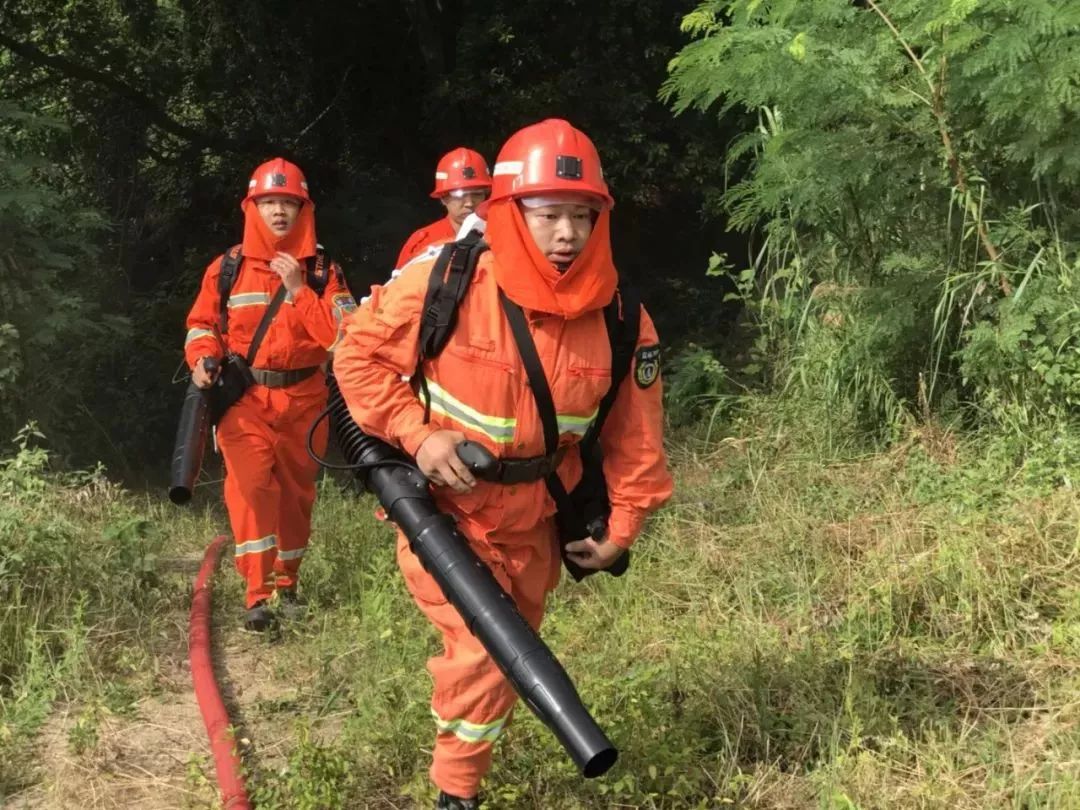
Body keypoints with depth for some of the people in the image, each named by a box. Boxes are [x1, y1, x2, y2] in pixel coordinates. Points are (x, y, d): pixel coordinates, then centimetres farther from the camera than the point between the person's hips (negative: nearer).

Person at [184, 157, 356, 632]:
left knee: (296, 491, 13)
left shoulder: (322, 270, 0)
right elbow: (201, 323, 11)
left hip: (303, 398, 2)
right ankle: (258, 594, -13)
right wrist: (202, 359, -9)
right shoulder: (227, 268, 0)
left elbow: (343, 337, -10)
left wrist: (299, 291, -16)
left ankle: (286, 581, 33)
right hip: (244, 396, -1)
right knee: (250, 485, -17)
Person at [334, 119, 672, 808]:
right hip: (441, 507, -4)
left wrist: (622, 529, 2)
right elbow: (360, 353, -10)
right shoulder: (444, 282, -23)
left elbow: (636, 435, -2)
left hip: (532, 522, 5)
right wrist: (416, 435, -21)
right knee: (482, 653, -14)